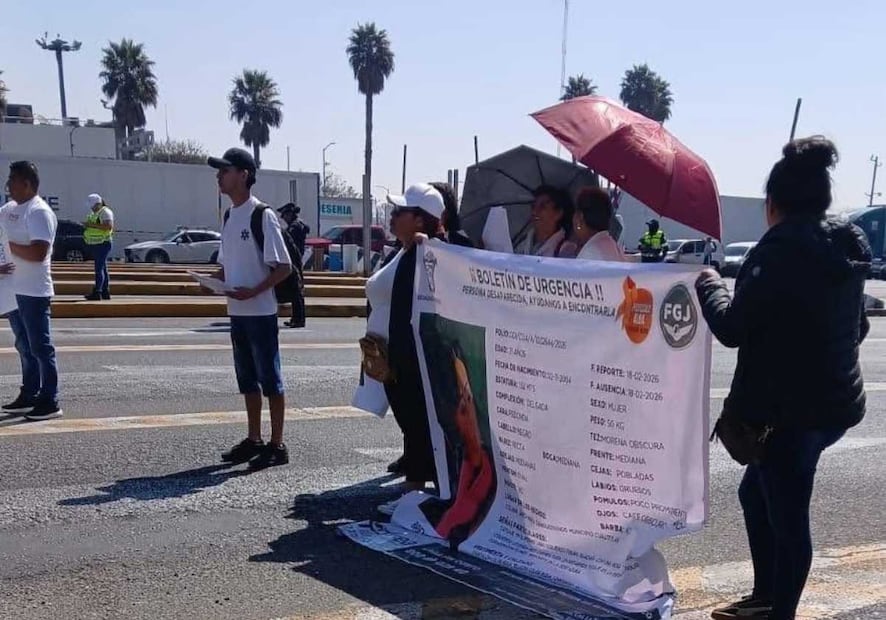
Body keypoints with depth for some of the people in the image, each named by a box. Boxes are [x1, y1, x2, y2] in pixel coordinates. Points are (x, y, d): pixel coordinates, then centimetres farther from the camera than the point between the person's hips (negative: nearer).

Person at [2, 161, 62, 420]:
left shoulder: (39, 212, -16)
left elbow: (38, 253, -25)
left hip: (33, 292, -9)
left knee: (40, 346, -3)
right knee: (25, 347, 16)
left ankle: (50, 402, 3)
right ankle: (29, 396, 26)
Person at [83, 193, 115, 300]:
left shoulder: (105, 212, -11)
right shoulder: (94, 213, 19)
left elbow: (108, 226, -26)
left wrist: (92, 225, -25)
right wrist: (87, 225, 8)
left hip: (103, 244, -10)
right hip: (95, 244, 10)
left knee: (99, 269, -13)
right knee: (102, 269, 12)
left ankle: (97, 293, -17)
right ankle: (106, 292, 16)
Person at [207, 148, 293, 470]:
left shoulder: (262, 215, -12)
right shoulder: (230, 216, 12)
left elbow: (284, 267, -14)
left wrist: (254, 291, -23)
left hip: (260, 312, -8)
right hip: (237, 312, 8)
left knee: (269, 378, -1)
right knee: (247, 379, 15)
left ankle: (277, 445, 6)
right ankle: (254, 440, 25)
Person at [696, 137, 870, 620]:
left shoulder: (781, 249, -18)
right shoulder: (846, 250, 9)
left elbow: (733, 327, -16)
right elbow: (857, 327, 20)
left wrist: (708, 284, 2)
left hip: (791, 408, -9)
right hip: (833, 400, 9)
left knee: (786, 515, 4)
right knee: (756, 492, 23)